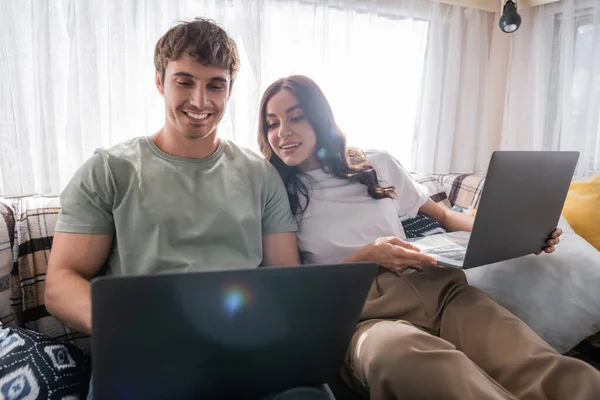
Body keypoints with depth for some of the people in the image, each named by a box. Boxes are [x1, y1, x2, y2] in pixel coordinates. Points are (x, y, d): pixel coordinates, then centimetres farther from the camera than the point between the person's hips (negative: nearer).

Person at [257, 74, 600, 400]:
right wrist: (365, 257, -10)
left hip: (434, 287, 3)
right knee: (398, 351, -42)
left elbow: (442, 215, 24)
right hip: (365, 312, -2)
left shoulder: (378, 164, 17)